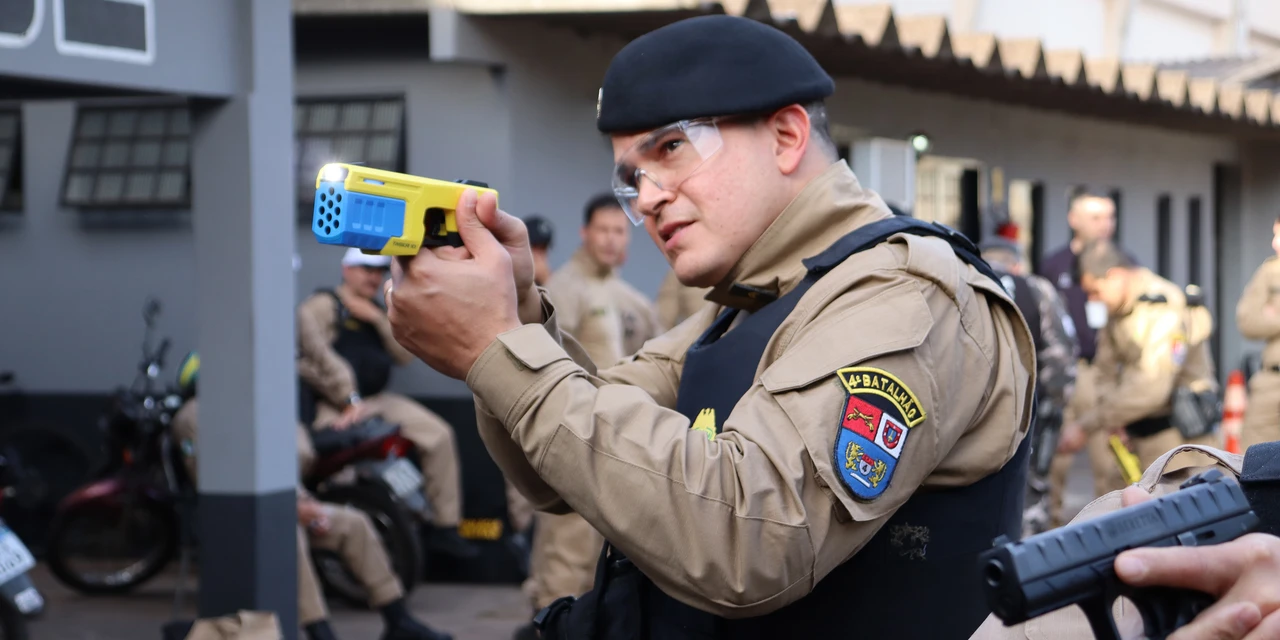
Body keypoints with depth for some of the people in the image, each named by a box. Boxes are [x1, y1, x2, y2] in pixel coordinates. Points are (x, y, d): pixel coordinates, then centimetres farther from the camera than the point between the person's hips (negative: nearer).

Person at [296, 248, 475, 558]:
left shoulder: (373, 312, 23)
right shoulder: (321, 305, -2)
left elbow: (405, 354, 12)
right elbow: (319, 357, -14)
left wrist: (378, 319, -2)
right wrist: (350, 401, -17)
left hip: (377, 399, 7)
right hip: (333, 405, -7)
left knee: (439, 435, -6)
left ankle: (444, 527, -2)